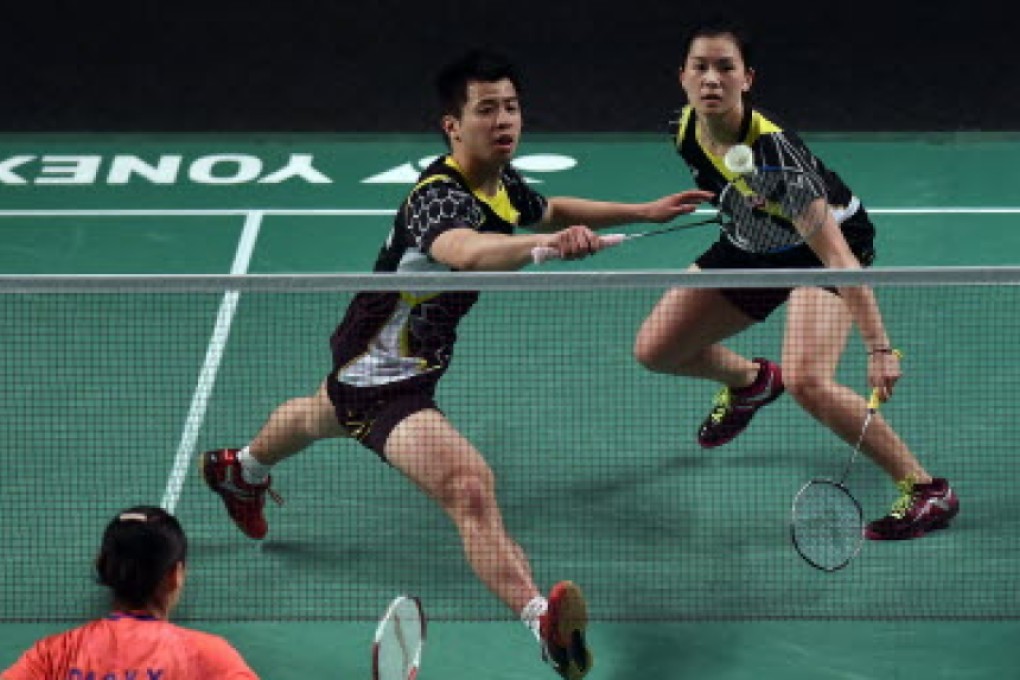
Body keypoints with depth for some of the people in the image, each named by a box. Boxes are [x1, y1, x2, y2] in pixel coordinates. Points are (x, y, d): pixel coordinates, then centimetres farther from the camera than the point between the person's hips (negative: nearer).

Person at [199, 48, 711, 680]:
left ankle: (242, 469, 74)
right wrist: (548, 244, -75)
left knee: (322, 415, 42)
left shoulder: (502, 183, -4)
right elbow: (467, 251, -58)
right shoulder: (439, 198, -33)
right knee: (470, 487, -34)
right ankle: (542, 619, -52)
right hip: (385, 382, -11)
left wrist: (644, 211, 19)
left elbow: (548, 209, 20)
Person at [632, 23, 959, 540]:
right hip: (754, 245, 7)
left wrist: (878, 347, -46)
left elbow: (836, 255, -41)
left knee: (805, 380, -31)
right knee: (654, 350, 5)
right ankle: (749, 381, 40)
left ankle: (926, 490, -19)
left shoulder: (773, 151, -37)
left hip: (827, 243, -7)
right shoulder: (686, 131, -16)